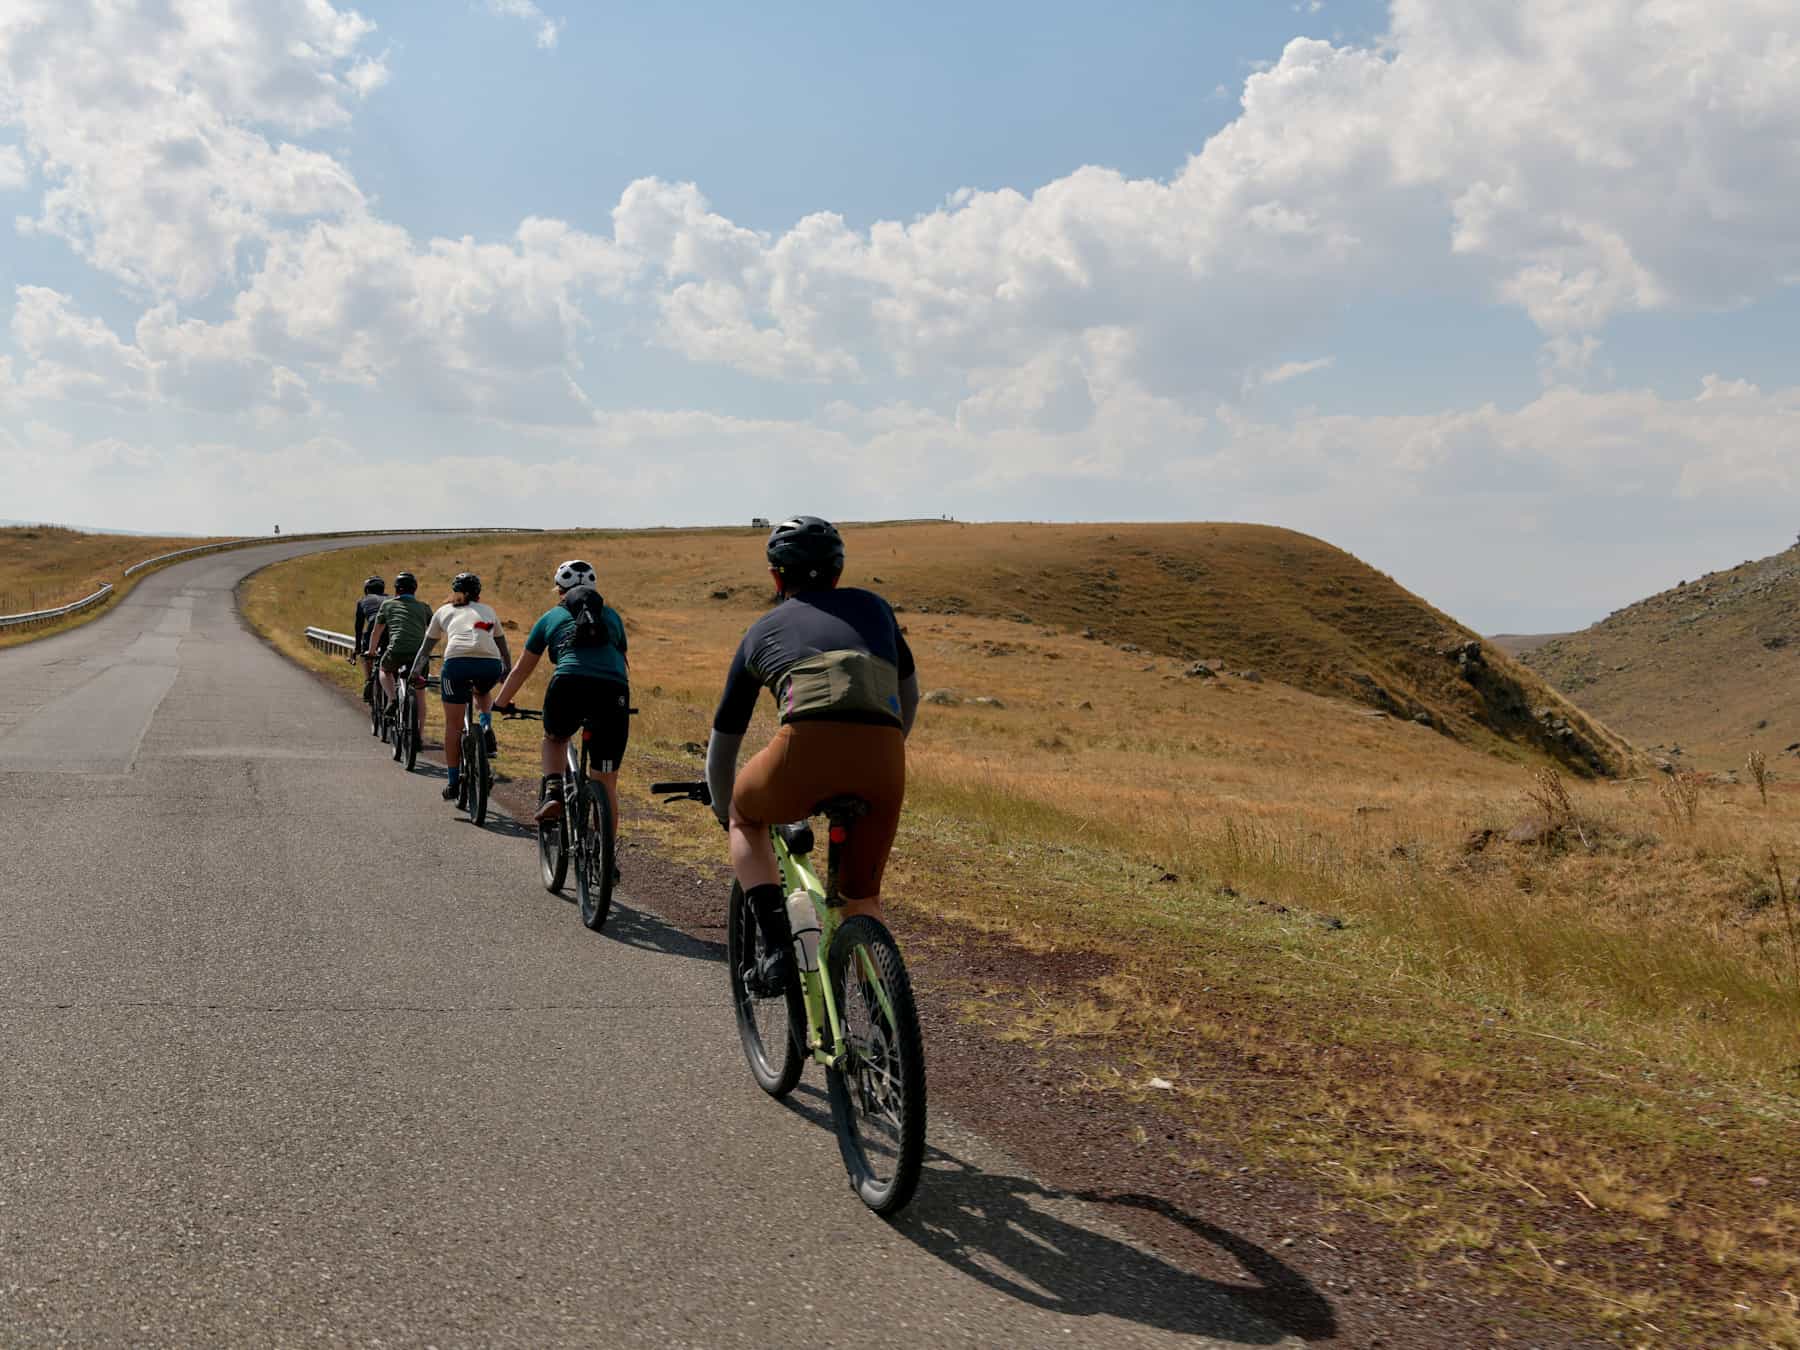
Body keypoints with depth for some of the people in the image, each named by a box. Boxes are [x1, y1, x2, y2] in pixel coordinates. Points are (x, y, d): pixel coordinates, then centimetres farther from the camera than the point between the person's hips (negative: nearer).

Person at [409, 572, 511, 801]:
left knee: (453, 725, 10)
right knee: (481, 693, 38)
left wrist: (415, 674, 40)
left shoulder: (444, 611, 28)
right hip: (491, 664, 2)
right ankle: (486, 727, 11)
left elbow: (426, 647, 31)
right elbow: (503, 647, 40)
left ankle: (453, 782, 10)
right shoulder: (487, 611, 32)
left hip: (457, 662, -2)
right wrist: (508, 673, 53)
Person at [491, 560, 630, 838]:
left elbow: (521, 670, 33)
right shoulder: (611, 616, 28)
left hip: (569, 685, -1)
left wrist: (500, 703, 48)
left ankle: (552, 791, 8)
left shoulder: (552, 617, 25)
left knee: (554, 739, 33)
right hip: (614, 691, 1)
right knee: (606, 784, 9)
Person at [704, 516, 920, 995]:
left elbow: (722, 744, 36)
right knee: (862, 896, 24)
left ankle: (776, 943, 13)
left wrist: (725, 814, 52)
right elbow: (909, 696, 40)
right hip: (883, 757, 2)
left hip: (806, 747, -2)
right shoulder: (873, 607, 29)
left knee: (746, 818, 31)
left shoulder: (762, 630, 27)